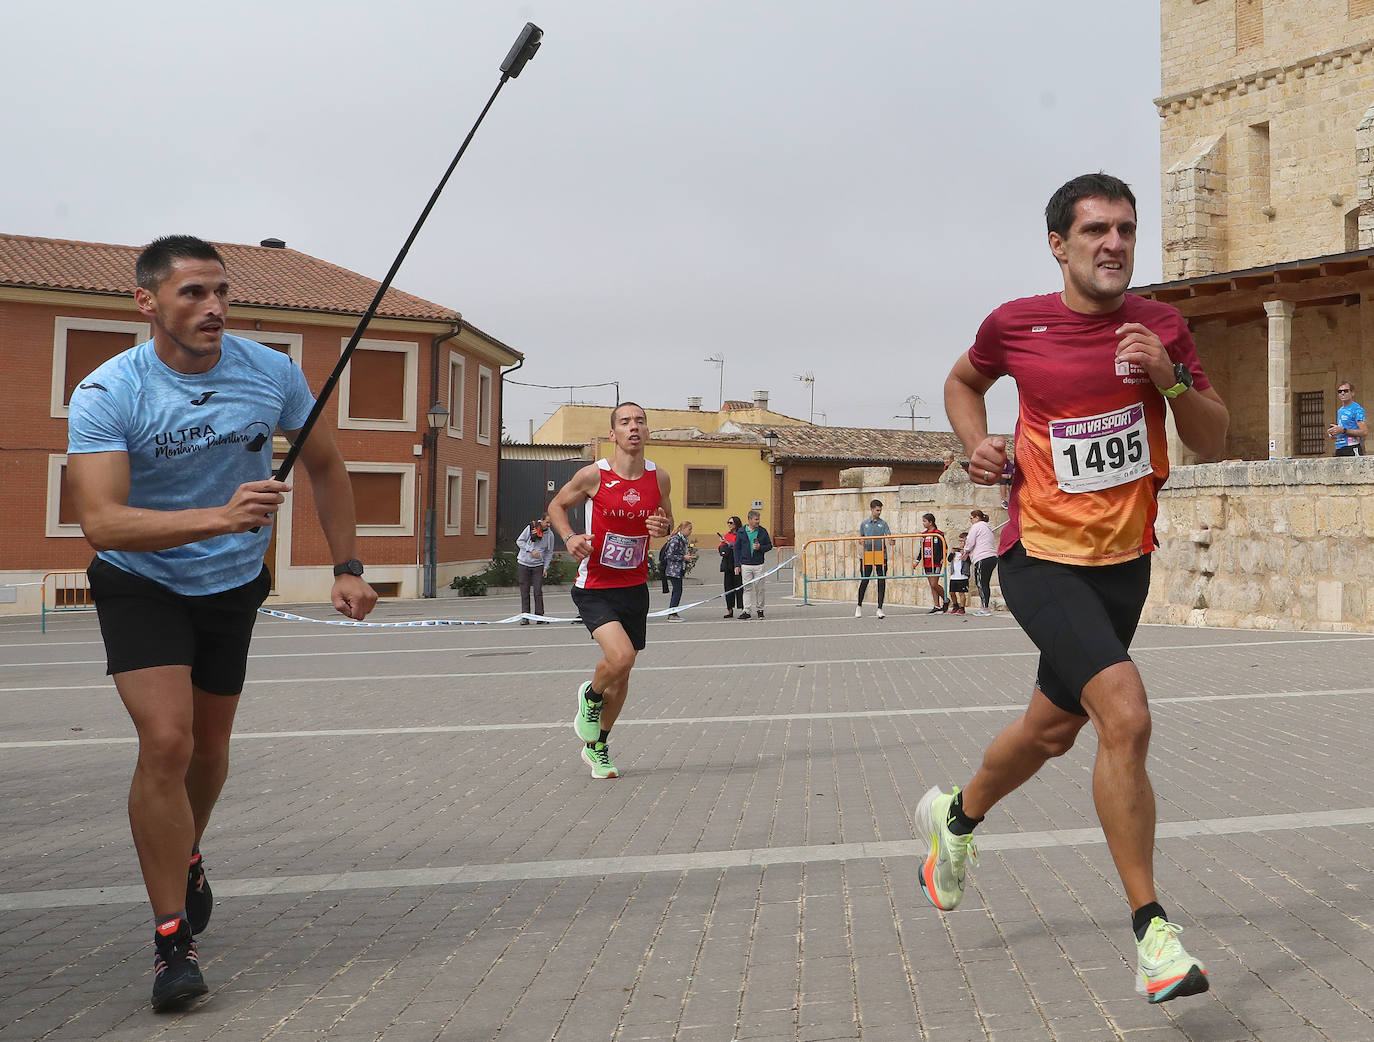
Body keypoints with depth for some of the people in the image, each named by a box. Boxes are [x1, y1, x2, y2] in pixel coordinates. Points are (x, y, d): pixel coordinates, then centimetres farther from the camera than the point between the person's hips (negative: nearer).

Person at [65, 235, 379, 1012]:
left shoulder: (274, 374, -11)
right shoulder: (106, 395, -21)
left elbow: (326, 465, 4)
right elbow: (100, 521, -32)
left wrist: (348, 566, -1)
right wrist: (218, 516, -46)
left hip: (234, 584, 4)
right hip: (140, 584, -3)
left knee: (210, 744, 14)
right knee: (165, 742, -18)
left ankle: (187, 859, 45)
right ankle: (173, 937, -4)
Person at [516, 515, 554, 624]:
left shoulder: (550, 534, 0)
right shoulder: (531, 528, -7)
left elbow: (549, 552, 8)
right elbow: (519, 541, -4)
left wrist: (546, 567, 1)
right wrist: (531, 550, -16)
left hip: (538, 565, 1)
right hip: (524, 563, -1)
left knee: (538, 591, -4)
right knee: (524, 591, 1)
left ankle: (539, 616, 1)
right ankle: (525, 616, 5)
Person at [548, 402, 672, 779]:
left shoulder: (659, 478, -1)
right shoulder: (593, 475, -11)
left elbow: (667, 519, 16)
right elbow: (556, 506, 5)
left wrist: (664, 528, -8)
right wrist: (569, 537, -14)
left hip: (635, 588, 4)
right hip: (594, 588, -4)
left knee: (622, 676, 12)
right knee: (621, 656, -26)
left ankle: (597, 747, 35)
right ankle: (590, 696, 10)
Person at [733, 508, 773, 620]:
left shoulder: (762, 531, 5)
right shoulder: (741, 532, 4)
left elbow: (769, 545, 10)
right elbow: (737, 548, 6)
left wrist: (760, 547, -11)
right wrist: (737, 565, 1)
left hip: (758, 564, 0)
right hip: (745, 565, 0)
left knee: (759, 587, 3)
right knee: (747, 588, 0)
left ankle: (759, 609, 14)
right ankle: (747, 610, 2)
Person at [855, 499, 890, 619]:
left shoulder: (883, 523, 7)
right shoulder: (864, 523, 9)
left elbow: (889, 537, -3)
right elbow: (861, 540, 14)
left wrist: (891, 541, -26)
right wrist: (860, 555, 0)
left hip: (881, 556, 0)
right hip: (867, 556, 0)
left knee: (882, 582, -1)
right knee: (864, 581, 1)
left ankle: (880, 609, 5)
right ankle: (859, 606, 18)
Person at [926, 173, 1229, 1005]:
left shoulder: (1162, 327, 0)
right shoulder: (1015, 325, -6)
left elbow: (1215, 443, 2)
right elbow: (963, 380, 15)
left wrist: (1170, 378, -16)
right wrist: (979, 442, -4)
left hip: (1125, 561, 4)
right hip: (1042, 557, -4)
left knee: (1053, 730, 17)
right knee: (1126, 716, -23)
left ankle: (957, 817, 47)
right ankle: (1153, 930, -9)